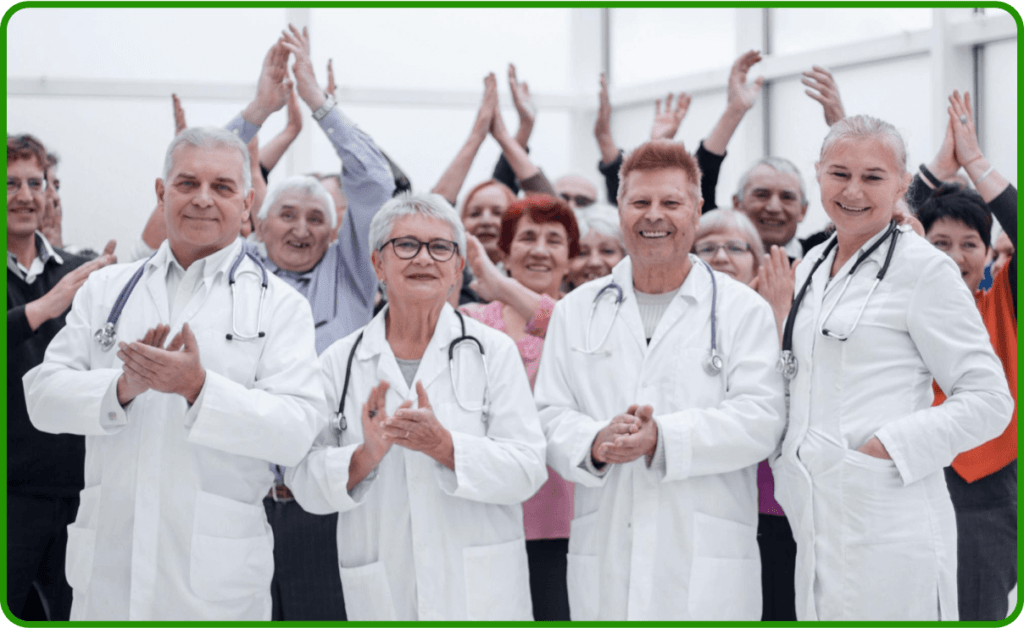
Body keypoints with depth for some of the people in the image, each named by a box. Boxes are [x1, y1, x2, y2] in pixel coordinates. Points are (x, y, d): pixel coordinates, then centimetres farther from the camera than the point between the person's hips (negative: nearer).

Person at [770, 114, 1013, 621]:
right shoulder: (813, 266, 16)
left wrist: (887, 448, -15)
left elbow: (988, 402, -9)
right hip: (815, 520, 7)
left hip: (889, 529, -7)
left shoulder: (925, 269, -6)